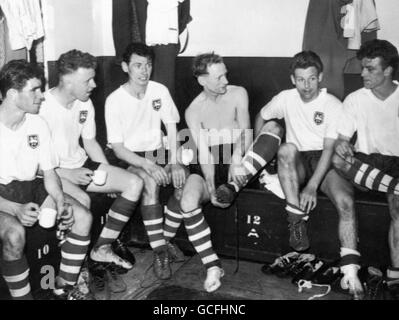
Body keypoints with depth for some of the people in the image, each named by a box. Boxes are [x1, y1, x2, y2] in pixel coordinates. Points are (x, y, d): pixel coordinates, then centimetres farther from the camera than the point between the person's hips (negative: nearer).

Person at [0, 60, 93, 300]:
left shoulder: (38, 124, 0)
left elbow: (49, 173, 4)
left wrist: (60, 201, -16)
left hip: (30, 187, 5)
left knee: (83, 217, -12)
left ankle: (64, 287, 4)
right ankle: (23, 296, -12)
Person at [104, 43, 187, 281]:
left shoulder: (160, 91, -1)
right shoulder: (115, 100, -13)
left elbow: (171, 127, 0)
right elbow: (117, 147, -13)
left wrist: (174, 161, -16)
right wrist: (147, 165, -28)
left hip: (157, 152, 4)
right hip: (129, 157, -4)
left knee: (185, 179, -23)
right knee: (150, 182, -35)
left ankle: (166, 239, -4)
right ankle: (160, 252, -24)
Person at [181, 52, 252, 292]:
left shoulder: (238, 94, 2)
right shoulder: (194, 111, 0)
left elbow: (245, 131, -9)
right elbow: (204, 152, -11)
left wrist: (237, 156, -29)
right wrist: (211, 188, -23)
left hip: (236, 162, 2)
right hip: (209, 165, -2)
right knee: (188, 202, -29)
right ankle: (213, 266, -21)